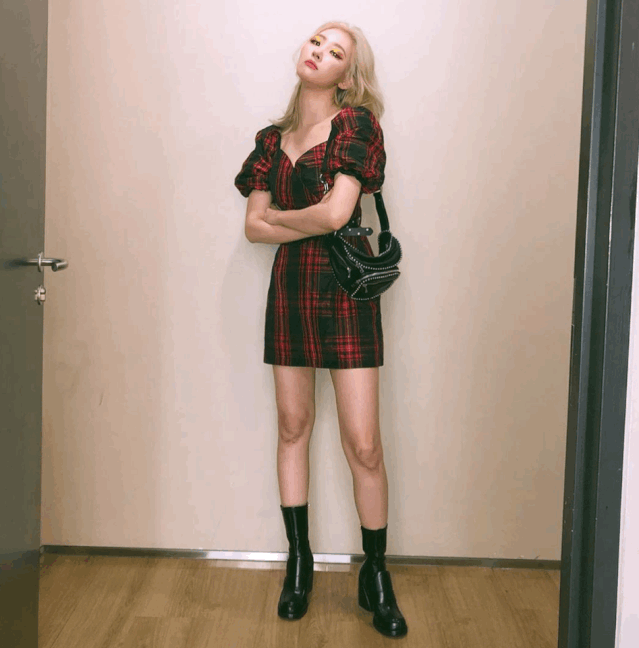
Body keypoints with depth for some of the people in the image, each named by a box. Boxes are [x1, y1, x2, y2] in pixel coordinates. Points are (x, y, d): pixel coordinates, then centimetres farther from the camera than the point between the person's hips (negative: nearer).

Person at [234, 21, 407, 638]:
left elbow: (336, 212, -16)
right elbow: (253, 227, 5)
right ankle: (298, 562, 26)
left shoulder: (356, 123, -3)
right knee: (292, 425, 10)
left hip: (345, 286, -5)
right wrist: (312, 226, -10)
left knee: (363, 443, -5)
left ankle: (375, 576, 15)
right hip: (290, 283, 5)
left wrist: (278, 217, 0)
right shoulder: (273, 138, 12)